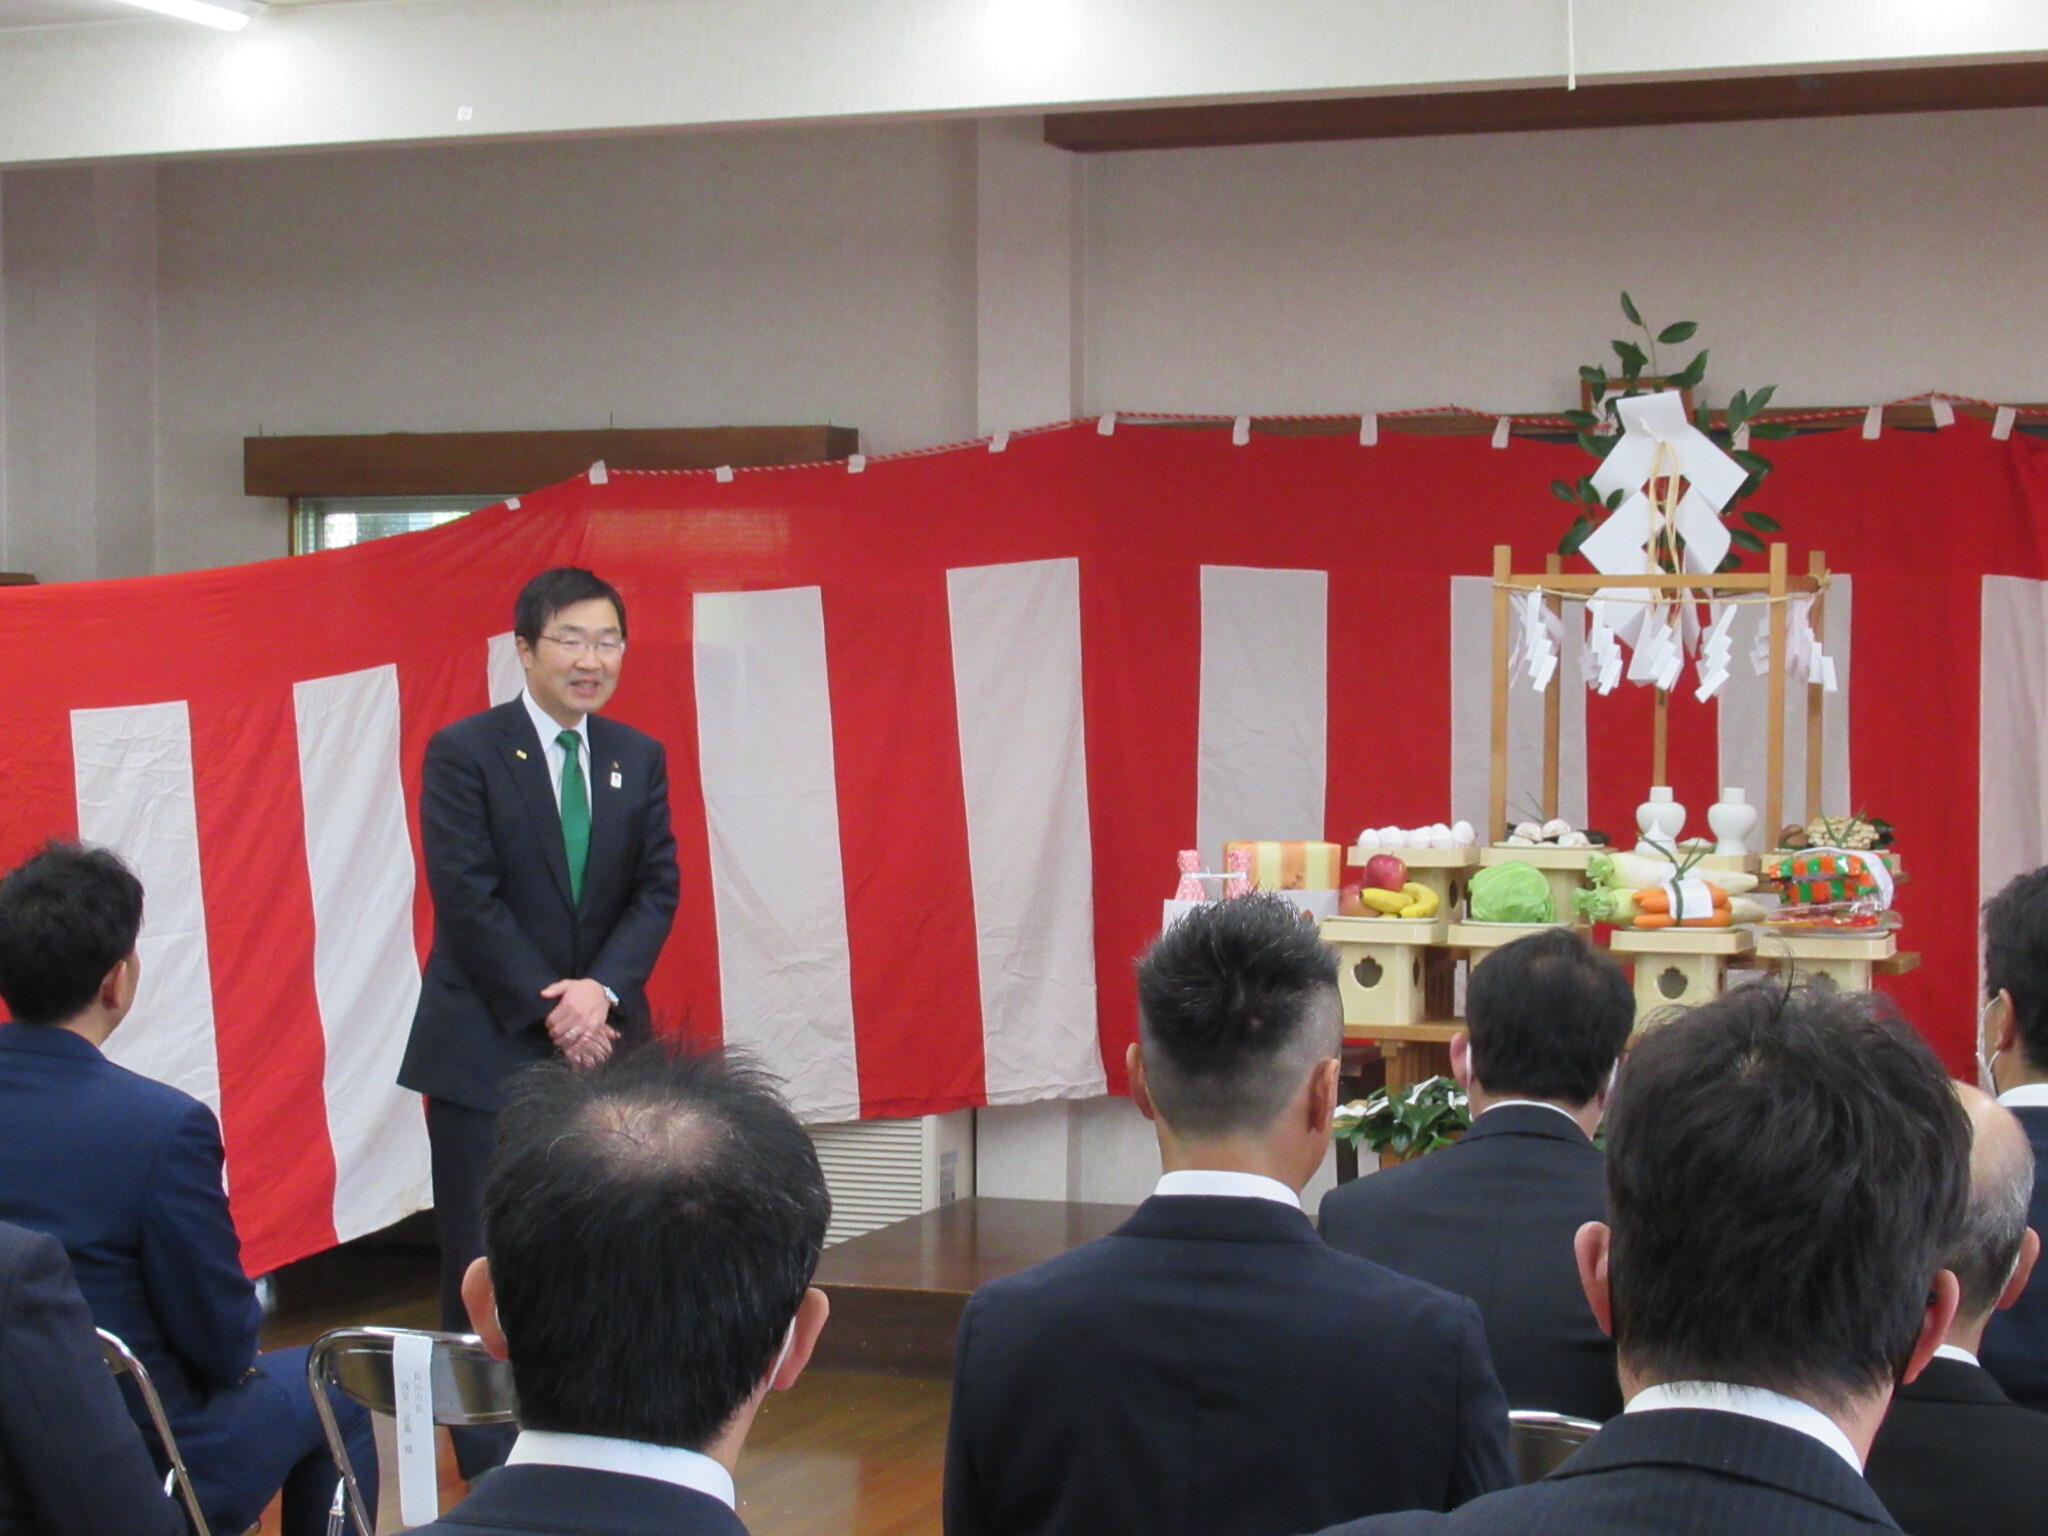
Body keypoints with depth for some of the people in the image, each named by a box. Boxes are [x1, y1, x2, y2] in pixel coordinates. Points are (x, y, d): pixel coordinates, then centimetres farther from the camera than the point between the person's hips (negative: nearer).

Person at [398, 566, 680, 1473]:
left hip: (601, 1041, 4)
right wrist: (550, 1008, -14)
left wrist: (603, 988, -13)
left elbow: (657, 889, 4)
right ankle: (490, 1468, 7)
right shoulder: (464, 753, -5)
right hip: (489, 1046, -4)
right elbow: (467, 899, -11)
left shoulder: (638, 759, 9)